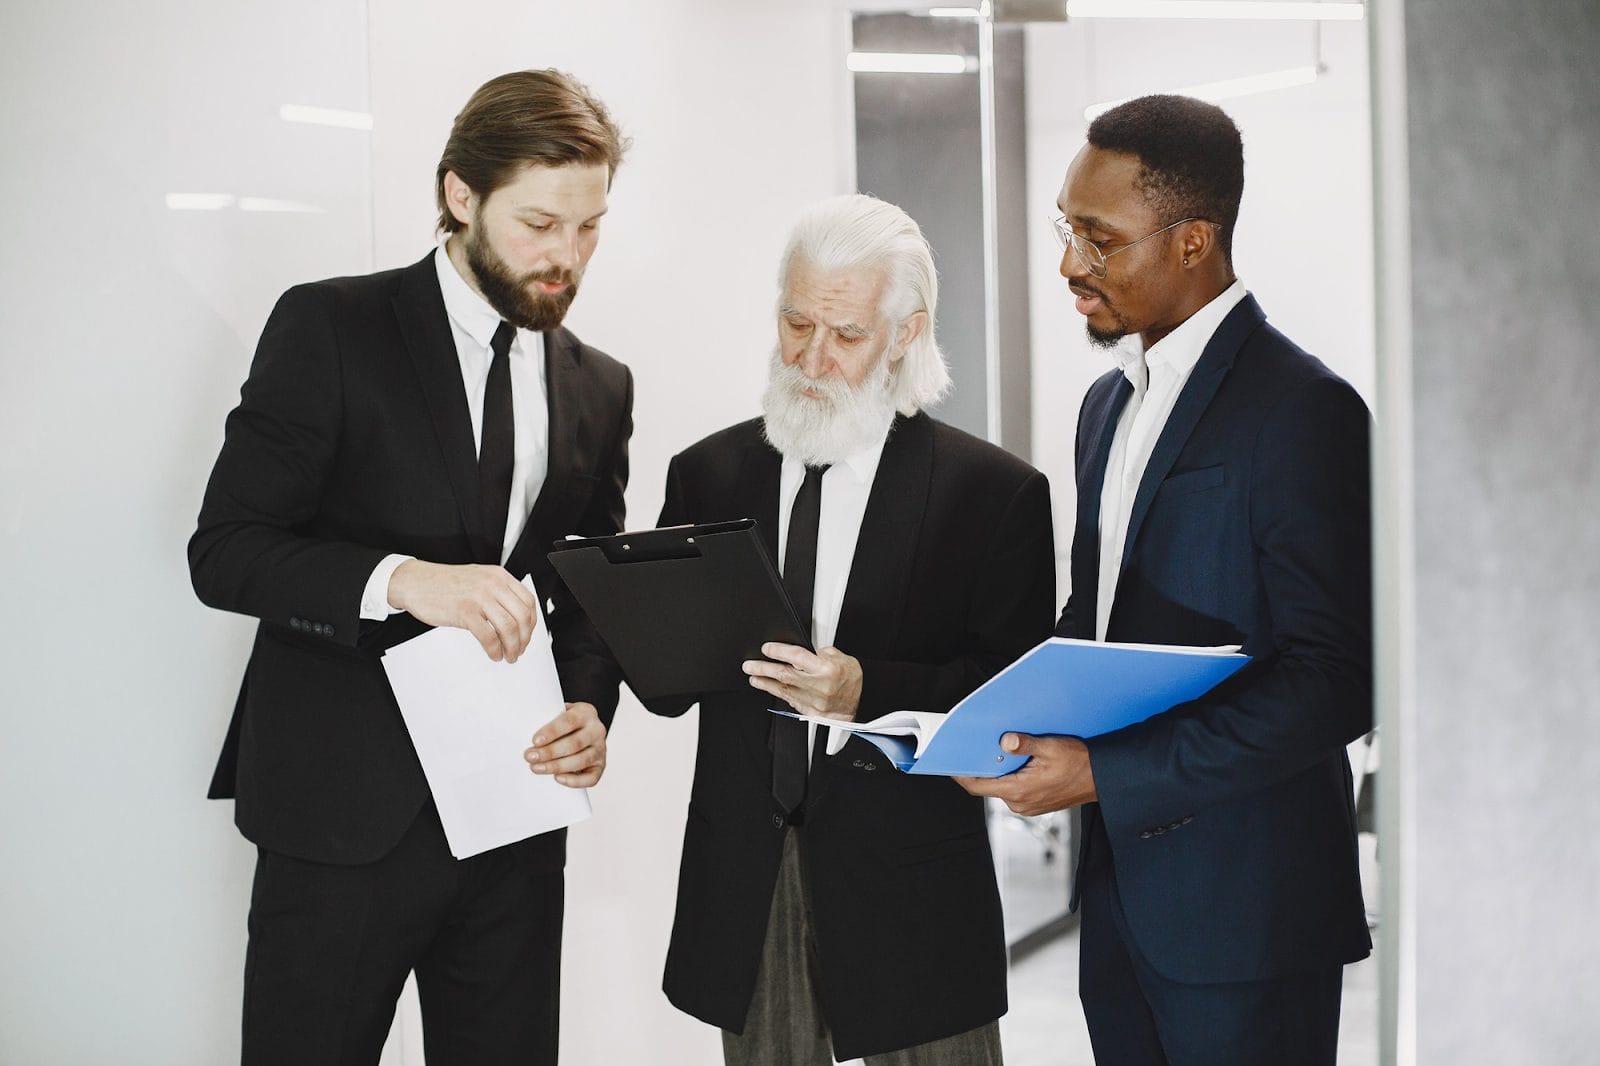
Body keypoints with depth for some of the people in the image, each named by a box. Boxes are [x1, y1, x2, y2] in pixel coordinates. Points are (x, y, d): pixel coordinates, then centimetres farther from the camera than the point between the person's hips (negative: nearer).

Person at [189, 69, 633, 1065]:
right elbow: (224, 549, -9)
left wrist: (590, 705, -4)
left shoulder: (601, 386, 10)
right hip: (344, 807, -4)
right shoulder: (330, 327, -4)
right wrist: (400, 578, -25)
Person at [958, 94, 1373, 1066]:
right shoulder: (1109, 403, 13)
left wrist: (1107, 774, -21)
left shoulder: (1301, 410, -14)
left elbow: (1335, 682, -19)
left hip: (1240, 910, -7)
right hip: (1121, 889, 7)